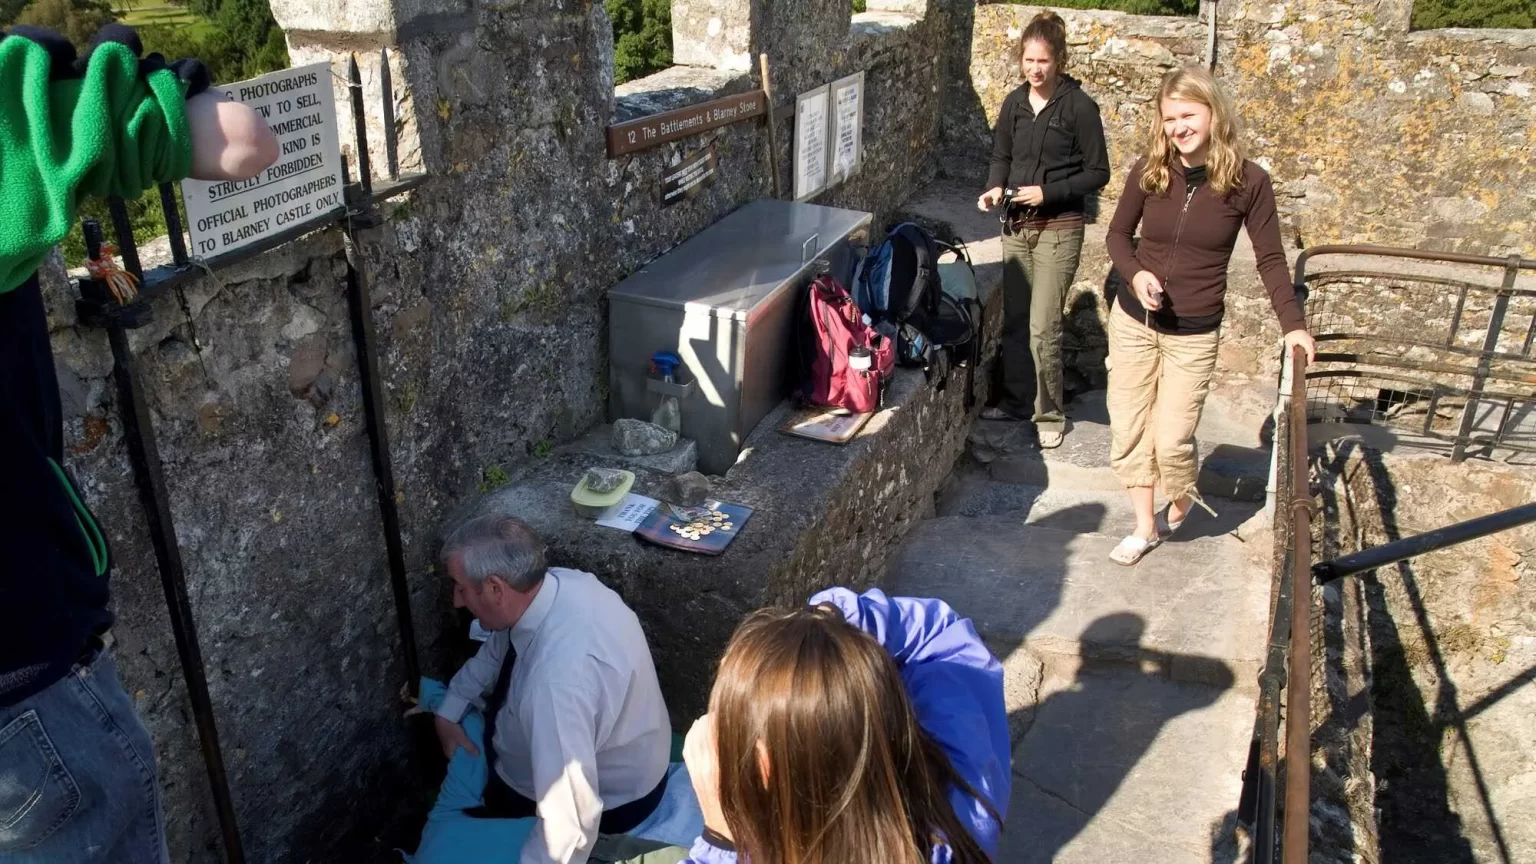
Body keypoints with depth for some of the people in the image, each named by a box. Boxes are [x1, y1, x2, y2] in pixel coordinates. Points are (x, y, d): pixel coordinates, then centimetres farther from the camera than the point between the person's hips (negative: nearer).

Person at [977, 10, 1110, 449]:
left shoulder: (1079, 107, -10)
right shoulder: (1014, 103, 5)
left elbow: (1097, 173, -7)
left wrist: (1047, 192, -17)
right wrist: (995, 187, -5)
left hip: (1058, 228, -5)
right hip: (1016, 224, 6)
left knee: (1042, 327, -7)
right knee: (1014, 320, 12)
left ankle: (1050, 415, 8)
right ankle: (1015, 400, 28)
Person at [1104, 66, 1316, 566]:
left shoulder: (1247, 182, -11)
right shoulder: (1149, 171, -6)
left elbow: (1270, 259, -4)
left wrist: (1292, 324, -13)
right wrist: (1135, 274, -14)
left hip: (1193, 333, -2)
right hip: (1133, 320, 3)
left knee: (1171, 438, -4)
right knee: (1128, 429, 8)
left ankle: (1183, 502, 31)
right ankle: (1145, 527, 27)